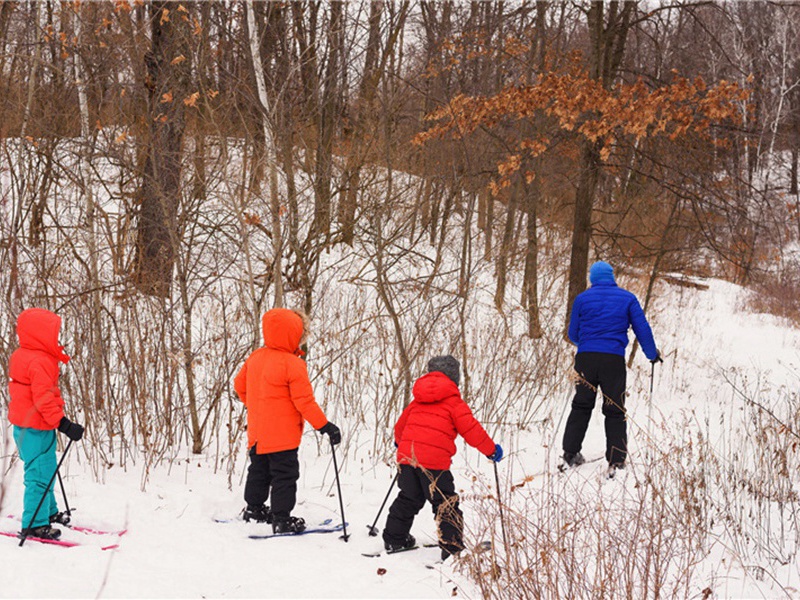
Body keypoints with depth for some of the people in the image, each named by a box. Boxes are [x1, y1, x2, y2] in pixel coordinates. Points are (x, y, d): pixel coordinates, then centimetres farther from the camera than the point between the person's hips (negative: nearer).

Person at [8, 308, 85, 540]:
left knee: (44, 470, 24)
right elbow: (43, 399, -27)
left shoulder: (20, 356, 10)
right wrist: (64, 424, -26)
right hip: (37, 427, -11)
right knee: (40, 473, -4)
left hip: (23, 423, 11)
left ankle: (48, 512, 39)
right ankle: (34, 524, 0)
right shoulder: (40, 362, -22)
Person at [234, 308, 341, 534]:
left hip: (257, 430, 7)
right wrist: (325, 426, -13)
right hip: (282, 434, -7)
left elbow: (240, 385, 14)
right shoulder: (294, 364, -20)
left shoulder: (254, 358, 2)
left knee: (259, 470, 22)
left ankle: (253, 508, 33)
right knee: (285, 475, 0)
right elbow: (305, 402, -19)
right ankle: (282, 519, 1)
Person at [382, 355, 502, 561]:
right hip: (434, 461, -6)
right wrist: (491, 450, 9)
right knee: (446, 505, 0)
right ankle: (452, 548, -6)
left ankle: (394, 539, 30)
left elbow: (400, 424, 31)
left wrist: (400, 442, 53)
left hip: (407, 456, 6)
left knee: (408, 498, 23)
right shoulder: (454, 402, 1)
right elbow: (471, 430, -4)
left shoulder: (417, 401, 19)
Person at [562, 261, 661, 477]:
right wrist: (653, 354, 21)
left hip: (586, 357, 1)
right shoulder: (627, 298, 6)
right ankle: (616, 461, -1)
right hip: (614, 359, -1)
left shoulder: (582, 299, 7)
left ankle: (570, 454, 12)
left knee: (581, 407, 14)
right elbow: (642, 329, 6)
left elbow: (573, 334, 12)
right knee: (615, 411, 5)